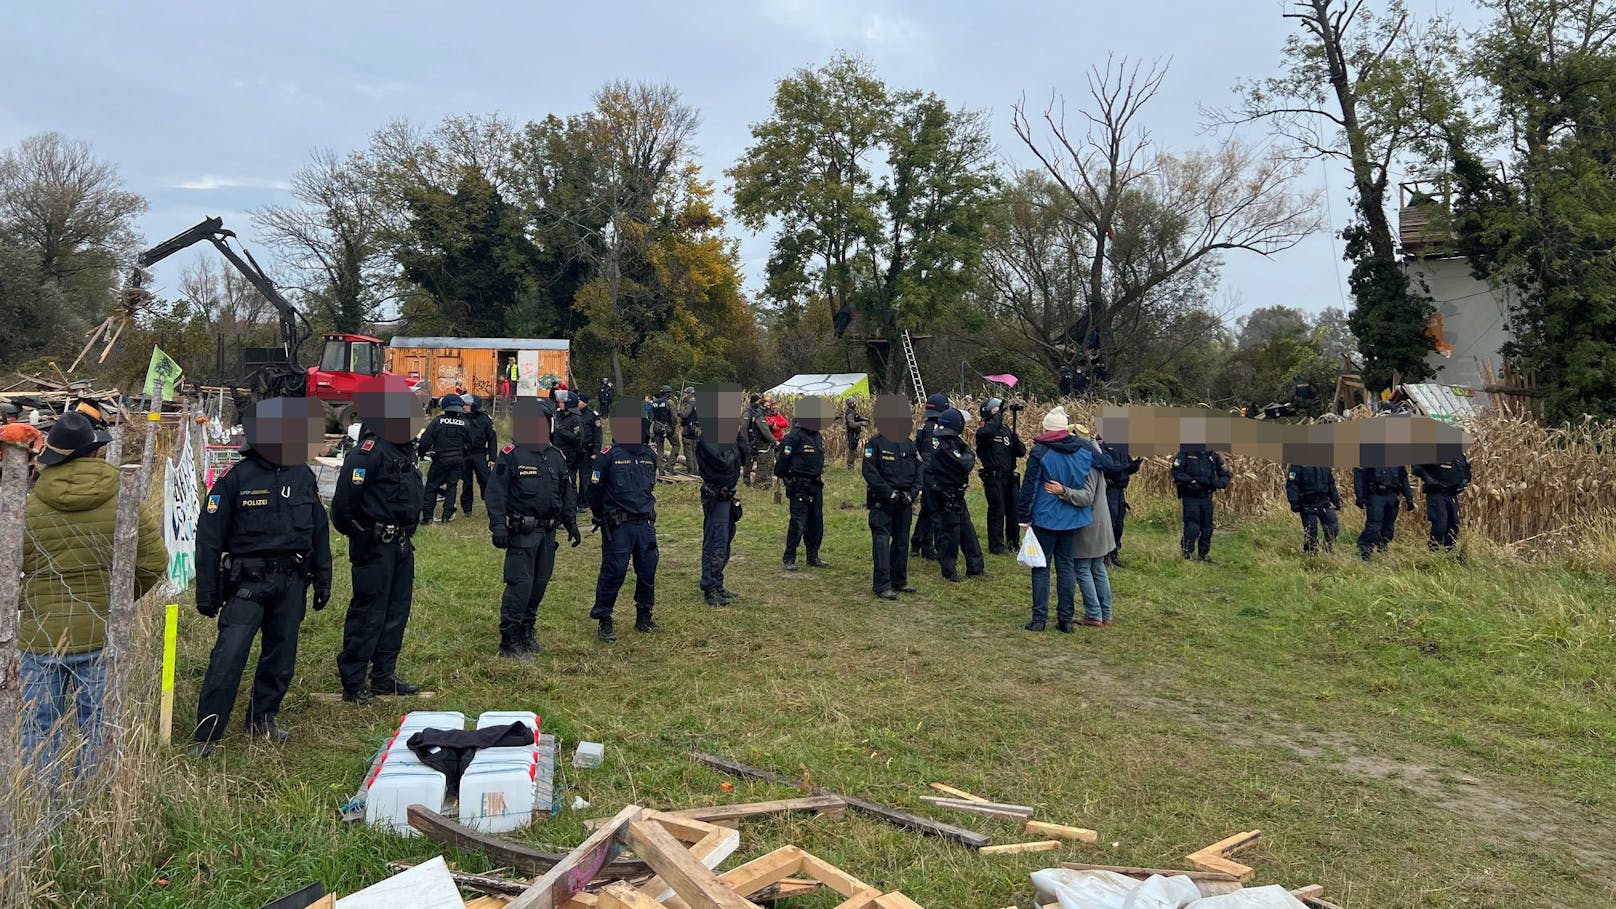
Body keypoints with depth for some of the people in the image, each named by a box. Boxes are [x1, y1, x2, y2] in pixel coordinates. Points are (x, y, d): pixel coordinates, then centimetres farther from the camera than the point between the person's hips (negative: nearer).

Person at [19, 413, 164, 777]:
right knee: (99, 730, 11)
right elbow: (154, 562, -4)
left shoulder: (29, 507, -6)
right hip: (104, 635, 0)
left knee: (39, 732, 11)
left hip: (43, 636, 0)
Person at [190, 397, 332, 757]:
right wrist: (206, 592, -5)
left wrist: (322, 579, 15)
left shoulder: (304, 477, 7)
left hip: (292, 582, 5)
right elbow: (209, 536, -4)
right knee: (229, 655, -11)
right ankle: (207, 734, -2)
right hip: (249, 581, -5)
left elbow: (319, 531, 15)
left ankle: (263, 719, 30)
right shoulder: (236, 478, -7)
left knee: (281, 654, 12)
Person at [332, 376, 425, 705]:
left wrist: (407, 533, 15)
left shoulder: (403, 450, 12)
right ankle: (353, 684, 7)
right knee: (368, 614, -2)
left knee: (396, 612, 15)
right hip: (375, 549, -9)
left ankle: (384, 676, 26)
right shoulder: (368, 452, -18)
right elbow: (344, 502, -22)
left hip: (401, 545, 9)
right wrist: (361, 535, -11)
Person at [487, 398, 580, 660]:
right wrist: (498, 526, -19)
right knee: (520, 584, -8)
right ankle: (509, 641, -1)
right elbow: (496, 493, -11)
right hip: (522, 532, -6)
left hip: (548, 531, 7)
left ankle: (526, 632, 26)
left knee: (540, 583, 12)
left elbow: (567, 493, 19)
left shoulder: (556, 457, 11)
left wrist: (571, 524, 16)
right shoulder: (511, 456, -8)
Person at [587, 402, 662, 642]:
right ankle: (604, 622, 10)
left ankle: (644, 617, 26)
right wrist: (602, 517, 6)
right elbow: (594, 489, -3)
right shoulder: (609, 455, -9)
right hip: (618, 526, -5)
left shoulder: (650, 454, 8)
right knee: (613, 573, -2)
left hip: (645, 523, 5)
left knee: (648, 572, 10)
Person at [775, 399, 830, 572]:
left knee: (816, 523, 12)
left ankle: (813, 557, 23)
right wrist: (787, 480, -5)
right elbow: (783, 460, -13)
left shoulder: (818, 437, 11)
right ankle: (789, 558, 4)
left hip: (816, 486, 8)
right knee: (798, 523, -7)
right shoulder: (795, 437, -16)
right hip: (800, 487, -8)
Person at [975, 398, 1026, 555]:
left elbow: (1021, 452, 11)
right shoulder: (984, 429, -6)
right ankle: (996, 546, 4)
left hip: (1009, 477, 7)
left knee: (1014, 510, 10)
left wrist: (1015, 439, -8)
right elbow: (986, 432, -34)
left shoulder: (1007, 429, 14)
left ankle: (1012, 543, 23)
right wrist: (998, 416, -24)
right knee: (997, 511, -4)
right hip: (993, 477, -7)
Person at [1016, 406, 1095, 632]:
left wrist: (1023, 517, -5)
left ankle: (1039, 618, 5)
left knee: (1041, 567, 5)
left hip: (1045, 518, -4)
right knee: (1067, 566, 11)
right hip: (1073, 519, 4)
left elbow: (1029, 486, -10)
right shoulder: (1084, 450, 2)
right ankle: (1066, 619, 13)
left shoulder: (1040, 451, -11)